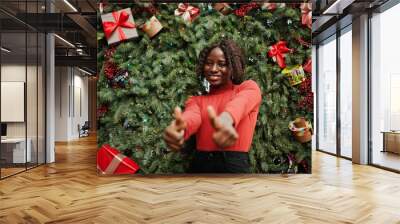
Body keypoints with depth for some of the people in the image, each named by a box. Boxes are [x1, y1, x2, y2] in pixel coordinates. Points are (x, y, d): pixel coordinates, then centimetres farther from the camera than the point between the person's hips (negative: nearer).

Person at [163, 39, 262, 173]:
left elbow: (240, 103, -16)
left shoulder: (249, 87, 7)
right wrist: (180, 128, -31)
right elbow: (192, 117, -9)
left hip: (235, 165, -2)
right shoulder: (196, 100, 14)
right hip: (200, 165, 2)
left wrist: (226, 119, -38)